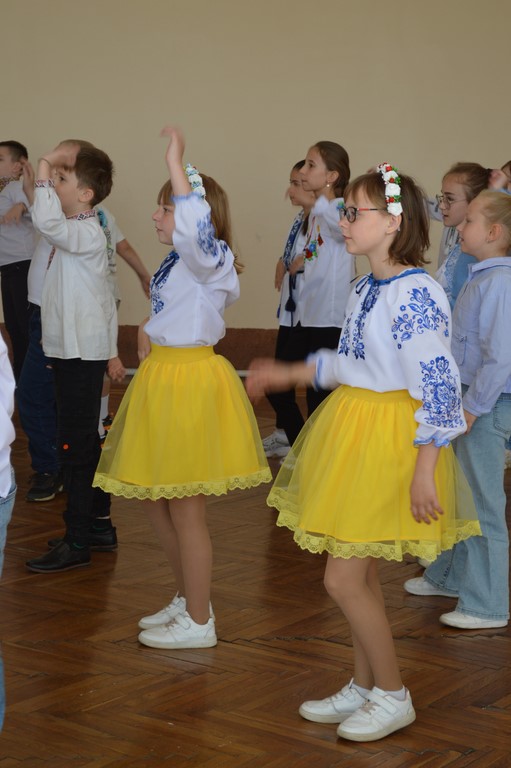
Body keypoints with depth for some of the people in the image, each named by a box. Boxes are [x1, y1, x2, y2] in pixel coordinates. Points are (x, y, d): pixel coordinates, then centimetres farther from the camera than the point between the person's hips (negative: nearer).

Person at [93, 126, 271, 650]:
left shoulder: (205, 256, -16)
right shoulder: (178, 261, 12)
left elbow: (197, 224, -40)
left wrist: (176, 163, -36)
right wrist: (150, 330, 14)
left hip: (190, 382, -10)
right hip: (164, 374, 10)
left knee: (184, 508, -1)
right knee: (154, 500, 18)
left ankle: (198, 622, 13)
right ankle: (187, 598, 33)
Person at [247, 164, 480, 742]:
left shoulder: (416, 294, -20)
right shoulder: (365, 289, 9)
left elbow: (438, 386, -22)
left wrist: (424, 471, -22)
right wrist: (287, 374, 25)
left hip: (390, 443, -9)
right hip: (352, 433, 9)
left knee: (344, 579, -5)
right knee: (358, 574, 15)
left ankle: (393, 696, 13)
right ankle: (363, 688, 30)